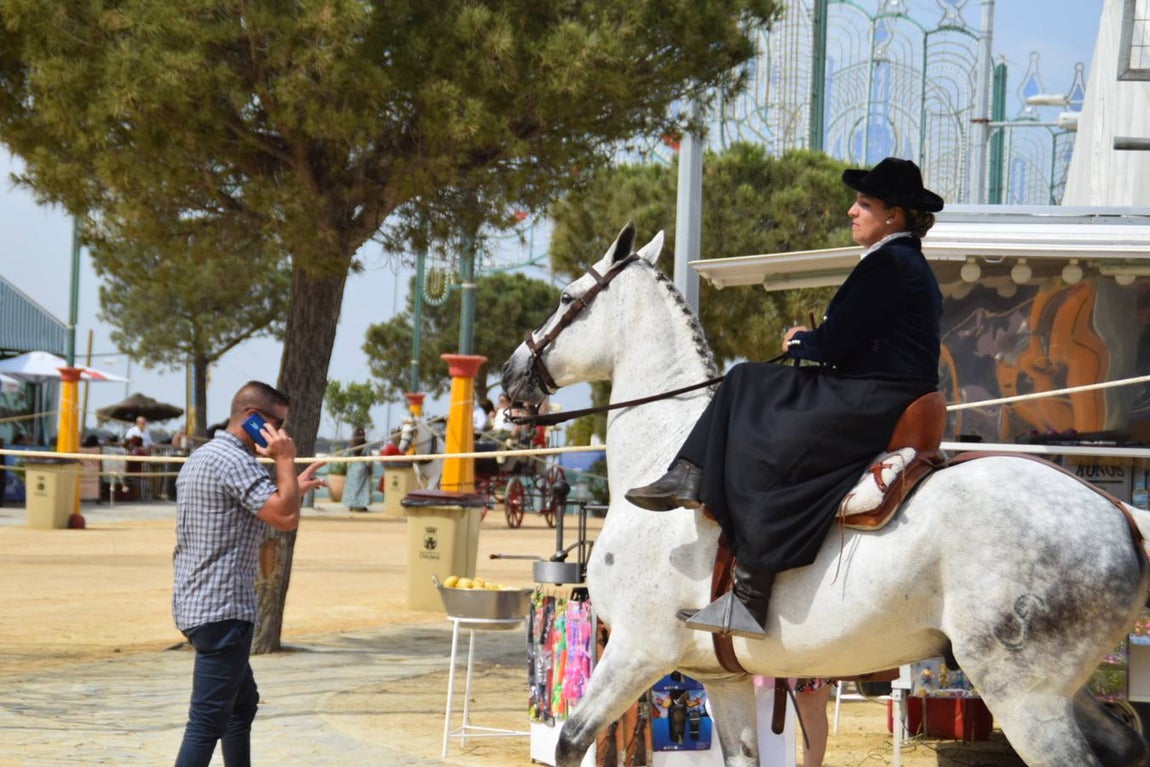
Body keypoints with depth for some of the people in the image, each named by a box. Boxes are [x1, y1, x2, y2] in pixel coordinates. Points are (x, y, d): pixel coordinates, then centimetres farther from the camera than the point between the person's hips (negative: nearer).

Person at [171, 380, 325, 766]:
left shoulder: (202, 457, 17)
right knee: (208, 720, -11)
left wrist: (293, 487, 26)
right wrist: (285, 460, -11)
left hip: (196, 604, 11)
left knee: (243, 702, 21)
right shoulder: (235, 461, -16)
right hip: (223, 611, -11)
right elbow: (286, 518, -22)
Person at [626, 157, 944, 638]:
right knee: (747, 382, 14)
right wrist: (811, 344, 7)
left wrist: (800, 343, 4)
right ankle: (691, 481, 8)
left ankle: (750, 599, -23)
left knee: (769, 454, -22)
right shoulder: (905, 263, 19)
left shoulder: (888, 264, -14)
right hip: (865, 396, 11)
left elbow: (835, 344, -16)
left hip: (877, 402, -11)